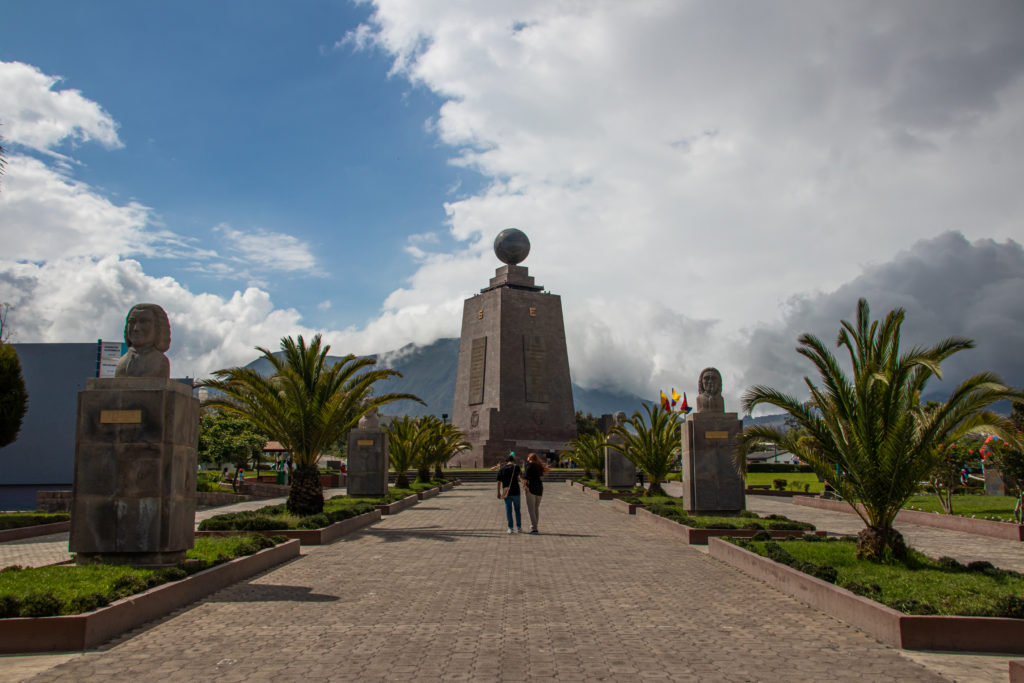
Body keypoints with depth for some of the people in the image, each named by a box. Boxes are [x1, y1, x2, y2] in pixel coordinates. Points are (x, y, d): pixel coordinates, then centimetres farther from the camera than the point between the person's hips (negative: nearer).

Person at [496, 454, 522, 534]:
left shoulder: (502, 468, 1)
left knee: (508, 510, 6)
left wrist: (498, 492, 9)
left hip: (506, 493, 1)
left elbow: (499, 482, 3)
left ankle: (510, 528, 3)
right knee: (517, 509, 12)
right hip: (515, 492, -1)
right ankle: (519, 527, 15)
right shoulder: (516, 467, -7)